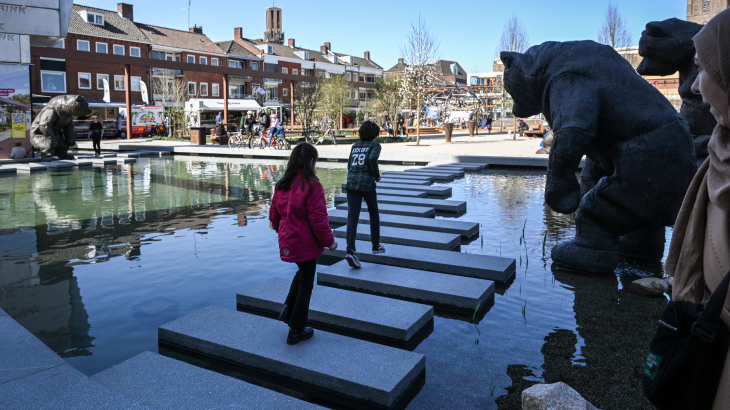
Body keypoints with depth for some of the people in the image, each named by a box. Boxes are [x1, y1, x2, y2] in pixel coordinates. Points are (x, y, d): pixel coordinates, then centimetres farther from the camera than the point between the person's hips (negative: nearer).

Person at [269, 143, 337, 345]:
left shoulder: (282, 185, 2)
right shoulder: (312, 186, -19)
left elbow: (274, 215, 10)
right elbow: (318, 220, -20)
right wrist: (329, 241, -6)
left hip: (287, 242, 7)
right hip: (306, 244, -7)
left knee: (302, 272, 31)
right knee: (306, 285, 9)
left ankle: (288, 310, 22)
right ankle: (296, 331, 19)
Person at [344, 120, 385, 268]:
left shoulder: (355, 146, 18)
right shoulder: (374, 145, 2)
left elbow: (349, 166, 18)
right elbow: (372, 159, -17)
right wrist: (377, 175, -4)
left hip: (351, 182, 4)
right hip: (367, 183, -4)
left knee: (352, 216, -5)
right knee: (374, 213, 17)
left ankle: (350, 250, -20)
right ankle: (376, 246, 29)